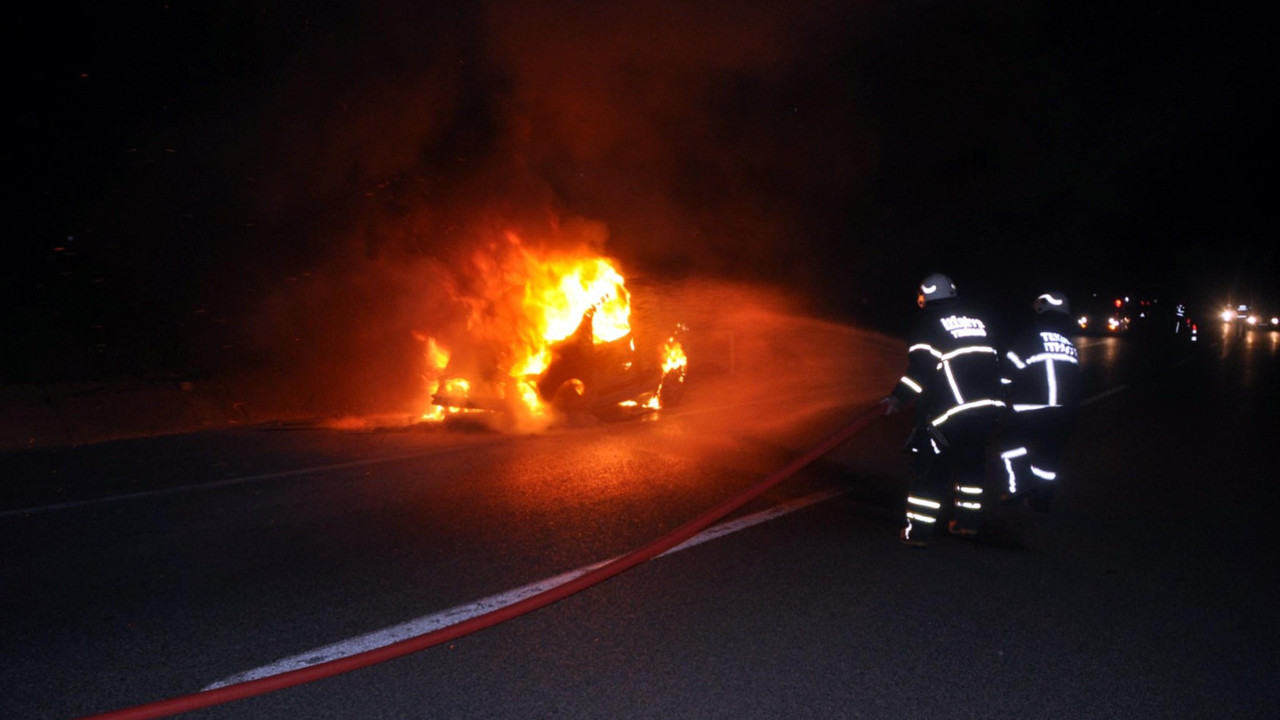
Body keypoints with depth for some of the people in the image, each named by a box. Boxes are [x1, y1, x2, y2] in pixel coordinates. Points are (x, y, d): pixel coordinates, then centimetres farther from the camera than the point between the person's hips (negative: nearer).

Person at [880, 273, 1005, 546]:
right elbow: (993, 360, 19)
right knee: (971, 462, 23)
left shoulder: (929, 323, -3)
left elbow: (920, 367, -14)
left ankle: (918, 531, 0)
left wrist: (898, 397, -9)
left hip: (951, 410, -6)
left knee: (930, 466, 1)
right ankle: (967, 521, 30)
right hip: (989, 407, 7)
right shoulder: (977, 320, 17)